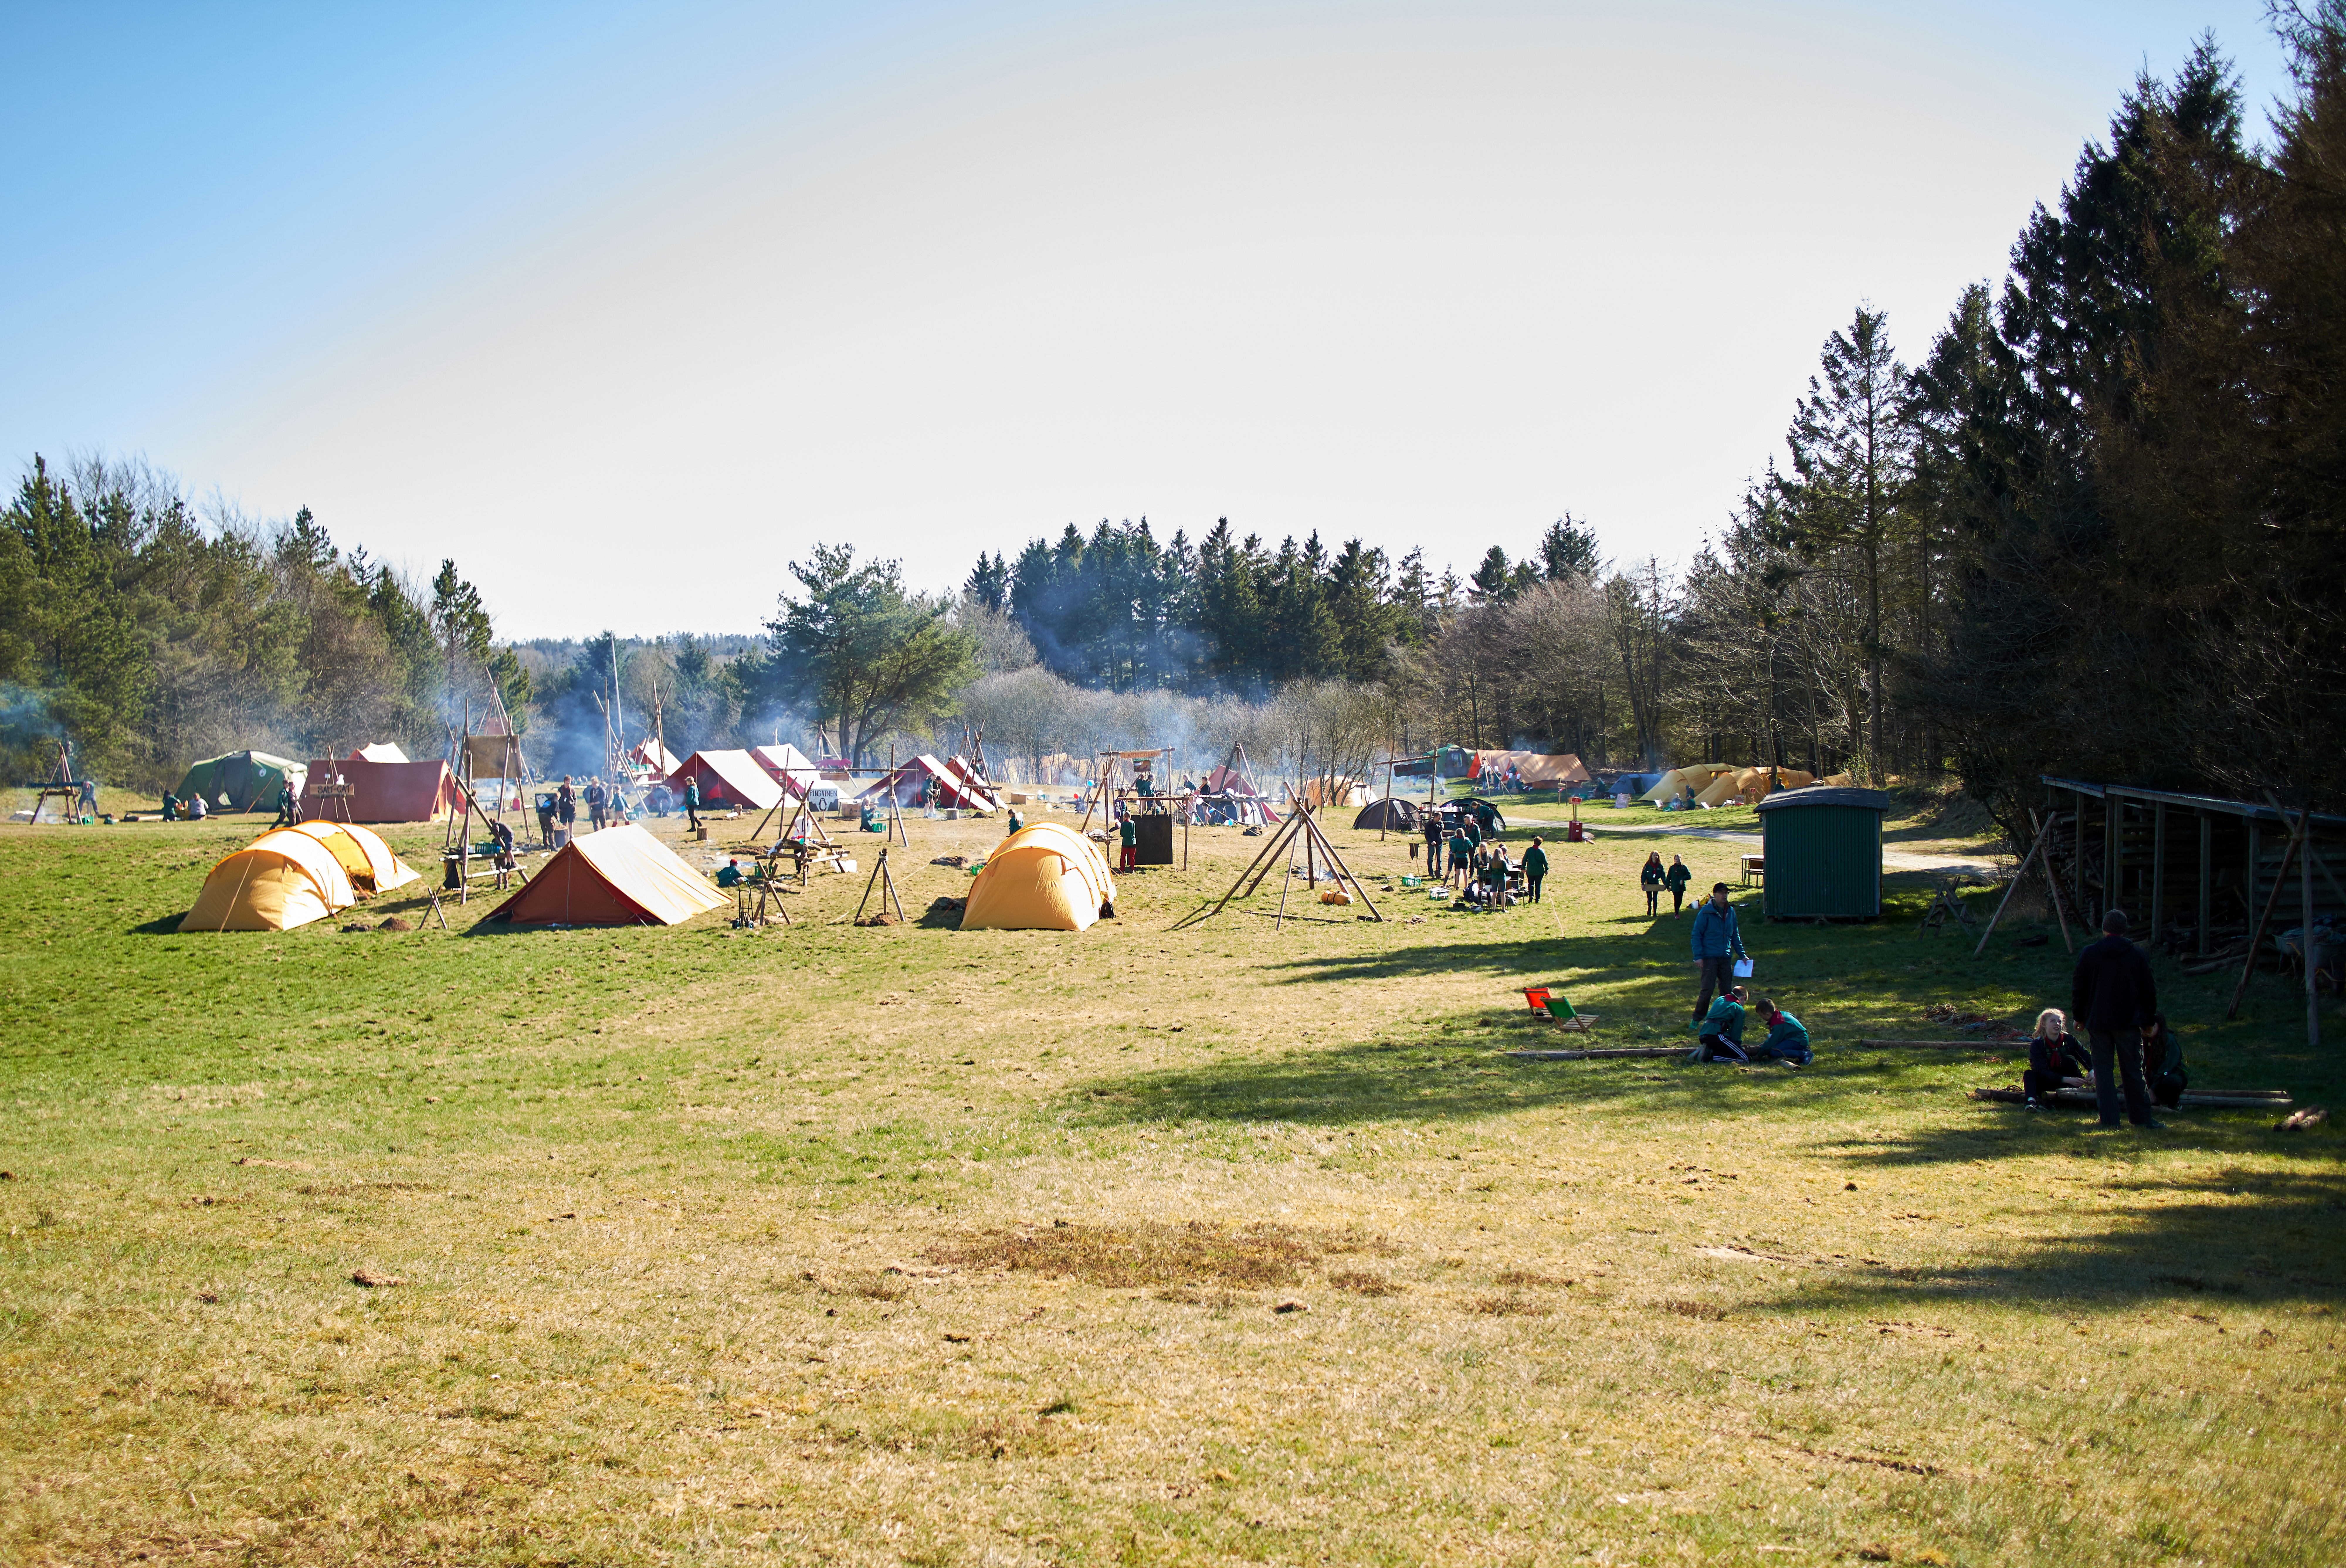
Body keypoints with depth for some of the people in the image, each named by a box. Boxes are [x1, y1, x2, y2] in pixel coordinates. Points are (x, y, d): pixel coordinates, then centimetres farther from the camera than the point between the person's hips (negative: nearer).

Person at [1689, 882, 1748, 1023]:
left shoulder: (1731, 912, 10)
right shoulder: (1706, 912, -8)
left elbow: (1735, 935, 20)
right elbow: (1697, 935, -7)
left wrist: (1742, 954, 15)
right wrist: (1698, 957, -14)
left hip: (1726, 957, 5)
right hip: (1710, 957, -5)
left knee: (1727, 990, 5)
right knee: (1708, 989, -10)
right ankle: (1697, 1018, 3)